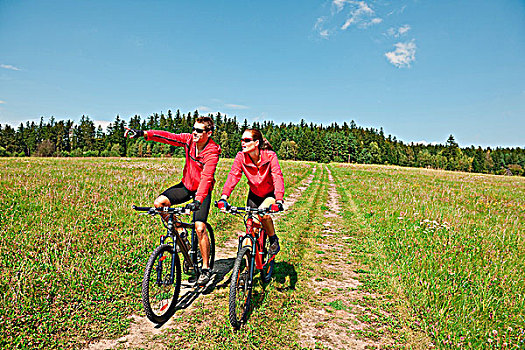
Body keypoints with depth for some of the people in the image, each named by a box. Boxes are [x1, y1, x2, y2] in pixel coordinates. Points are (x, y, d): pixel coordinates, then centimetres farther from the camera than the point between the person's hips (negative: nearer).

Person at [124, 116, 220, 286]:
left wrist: (198, 200, -48)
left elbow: (206, 178, -36)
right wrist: (143, 133, -34)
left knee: (200, 228, -15)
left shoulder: (212, 152, -24)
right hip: (186, 185, 6)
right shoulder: (189, 140, -8)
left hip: (202, 191, -5)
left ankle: (206, 269, 3)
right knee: (159, 203, -15)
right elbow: (167, 136, -19)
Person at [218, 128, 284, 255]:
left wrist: (279, 200, -46)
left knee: (263, 213, -29)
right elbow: (233, 176, -26)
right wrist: (224, 197, -41)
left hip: (270, 194, -3)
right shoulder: (241, 157, -17)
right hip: (254, 194, 3)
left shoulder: (270, 156, -24)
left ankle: (274, 239, 0)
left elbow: (278, 177, -32)